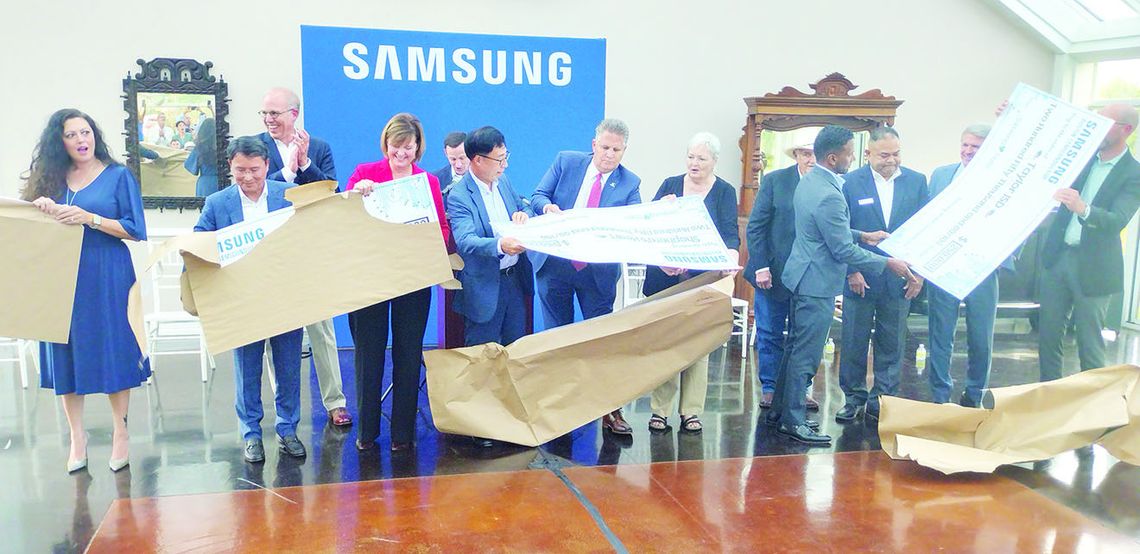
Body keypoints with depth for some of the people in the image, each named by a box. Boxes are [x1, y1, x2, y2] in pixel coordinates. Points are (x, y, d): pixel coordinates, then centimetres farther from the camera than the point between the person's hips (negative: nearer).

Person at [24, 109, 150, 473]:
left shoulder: (118, 176, 1)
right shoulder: (52, 178, 10)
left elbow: (135, 231, -5)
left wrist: (89, 218, -15)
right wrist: (42, 211, -8)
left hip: (107, 278, -3)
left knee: (112, 350, 1)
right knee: (66, 353, 4)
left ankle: (121, 433, 13)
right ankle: (77, 438, 14)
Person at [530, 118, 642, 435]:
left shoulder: (629, 183, -2)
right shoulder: (566, 162, 1)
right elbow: (538, 196, 1)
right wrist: (548, 206, -22)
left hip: (599, 273, -1)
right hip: (554, 266, 1)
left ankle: (610, 410, 12)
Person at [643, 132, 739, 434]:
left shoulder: (724, 192, 4)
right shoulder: (670, 185, 9)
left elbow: (730, 234, -6)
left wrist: (731, 257, -26)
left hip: (702, 280, -1)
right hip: (663, 278, 1)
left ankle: (691, 411, 10)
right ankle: (659, 409, 9)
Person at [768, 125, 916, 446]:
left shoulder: (809, 180, 7)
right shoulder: (828, 196, -25)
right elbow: (843, 251, -19)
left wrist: (862, 235, 15)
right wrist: (888, 264, -10)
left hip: (804, 275, 10)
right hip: (817, 283, -10)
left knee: (796, 347, 17)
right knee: (806, 354, 0)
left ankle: (780, 410, 27)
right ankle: (792, 420, 10)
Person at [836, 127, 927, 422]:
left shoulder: (916, 181, 2)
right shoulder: (850, 182, -5)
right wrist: (851, 271, -10)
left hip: (900, 278, 2)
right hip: (860, 277, -2)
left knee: (892, 343, 9)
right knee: (854, 342, 7)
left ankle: (883, 400, 21)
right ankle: (853, 397, 22)